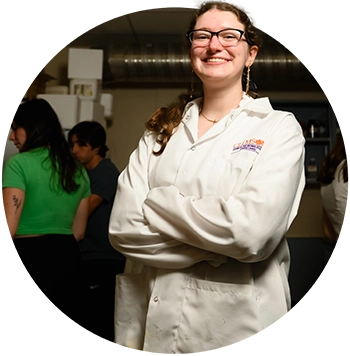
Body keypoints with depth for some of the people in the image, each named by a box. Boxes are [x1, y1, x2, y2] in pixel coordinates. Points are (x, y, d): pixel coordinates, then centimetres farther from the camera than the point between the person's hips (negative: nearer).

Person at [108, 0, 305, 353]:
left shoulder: (279, 127, -5)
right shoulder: (161, 130, 5)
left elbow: (253, 232, -21)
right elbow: (122, 226, -7)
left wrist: (156, 203, -12)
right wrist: (215, 247, -16)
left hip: (238, 324, -2)